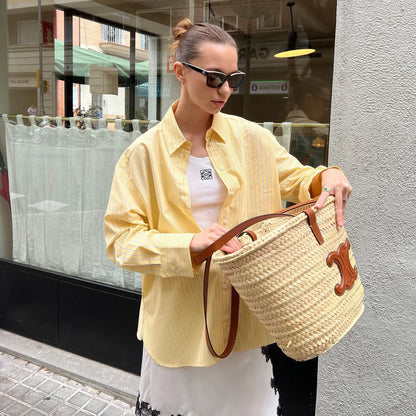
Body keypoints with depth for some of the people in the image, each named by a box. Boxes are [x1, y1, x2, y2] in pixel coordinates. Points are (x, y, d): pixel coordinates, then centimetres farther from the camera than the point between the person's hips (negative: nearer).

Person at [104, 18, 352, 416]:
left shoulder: (252, 139, -1)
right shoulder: (145, 152, -8)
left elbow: (295, 179, 10)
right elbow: (121, 238, -9)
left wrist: (325, 177, -13)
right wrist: (190, 243, -24)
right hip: (180, 316, -1)